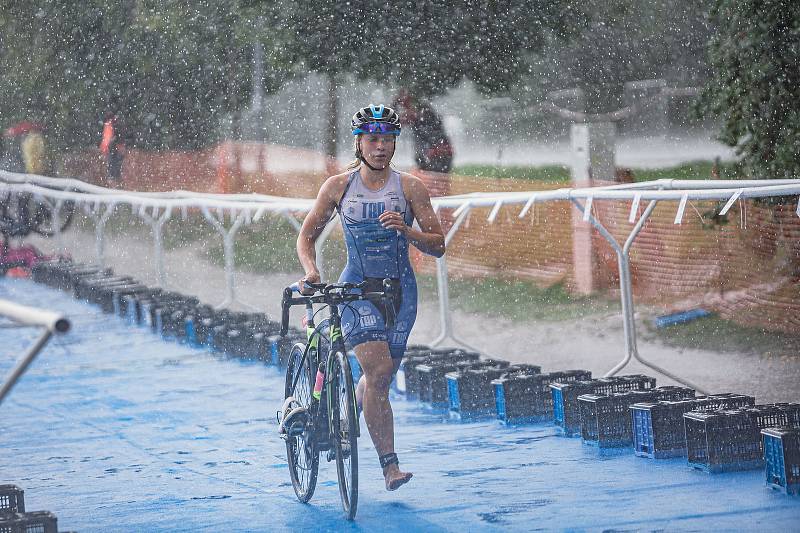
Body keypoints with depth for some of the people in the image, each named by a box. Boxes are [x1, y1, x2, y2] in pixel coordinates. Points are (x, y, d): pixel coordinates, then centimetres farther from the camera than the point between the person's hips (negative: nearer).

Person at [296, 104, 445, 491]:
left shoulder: (409, 187, -2)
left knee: (380, 377, 8)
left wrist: (405, 229, -22)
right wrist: (310, 270, -11)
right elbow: (307, 235, 8)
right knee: (378, 371, -20)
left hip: (399, 290, 2)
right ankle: (390, 466, -19)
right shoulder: (337, 186, -1)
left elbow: (438, 246, -4)